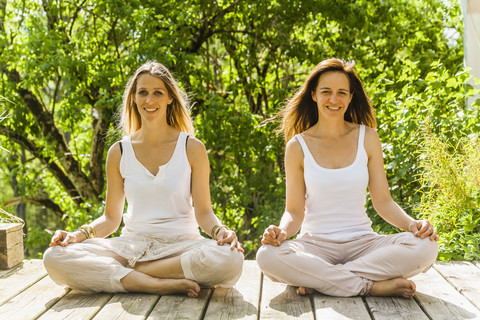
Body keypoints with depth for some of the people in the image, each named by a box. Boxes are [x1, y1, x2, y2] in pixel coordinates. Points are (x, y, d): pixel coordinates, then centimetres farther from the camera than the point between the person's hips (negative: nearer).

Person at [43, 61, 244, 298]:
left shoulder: (192, 149, 2)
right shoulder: (119, 153, 8)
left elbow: (203, 211, 2)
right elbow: (111, 218, 11)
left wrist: (220, 231, -20)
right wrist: (78, 235, -7)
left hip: (180, 244, -1)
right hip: (132, 246, 2)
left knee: (229, 259, -37)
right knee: (55, 257, -24)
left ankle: (127, 272, -20)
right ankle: (161, 284, -25)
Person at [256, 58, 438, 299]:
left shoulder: (367, 138, 5)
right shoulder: (298, 146, 1)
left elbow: (383, 201, 5)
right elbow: (294, 210, 1)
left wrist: (411, 223, -14)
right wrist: (283, 230, -22)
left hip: (362, 243, 2)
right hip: (315, 244, -2)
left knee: (425, 247, -27)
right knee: (267, 256, -34)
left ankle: (317, 280, -21)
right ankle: (372, 286, -24)